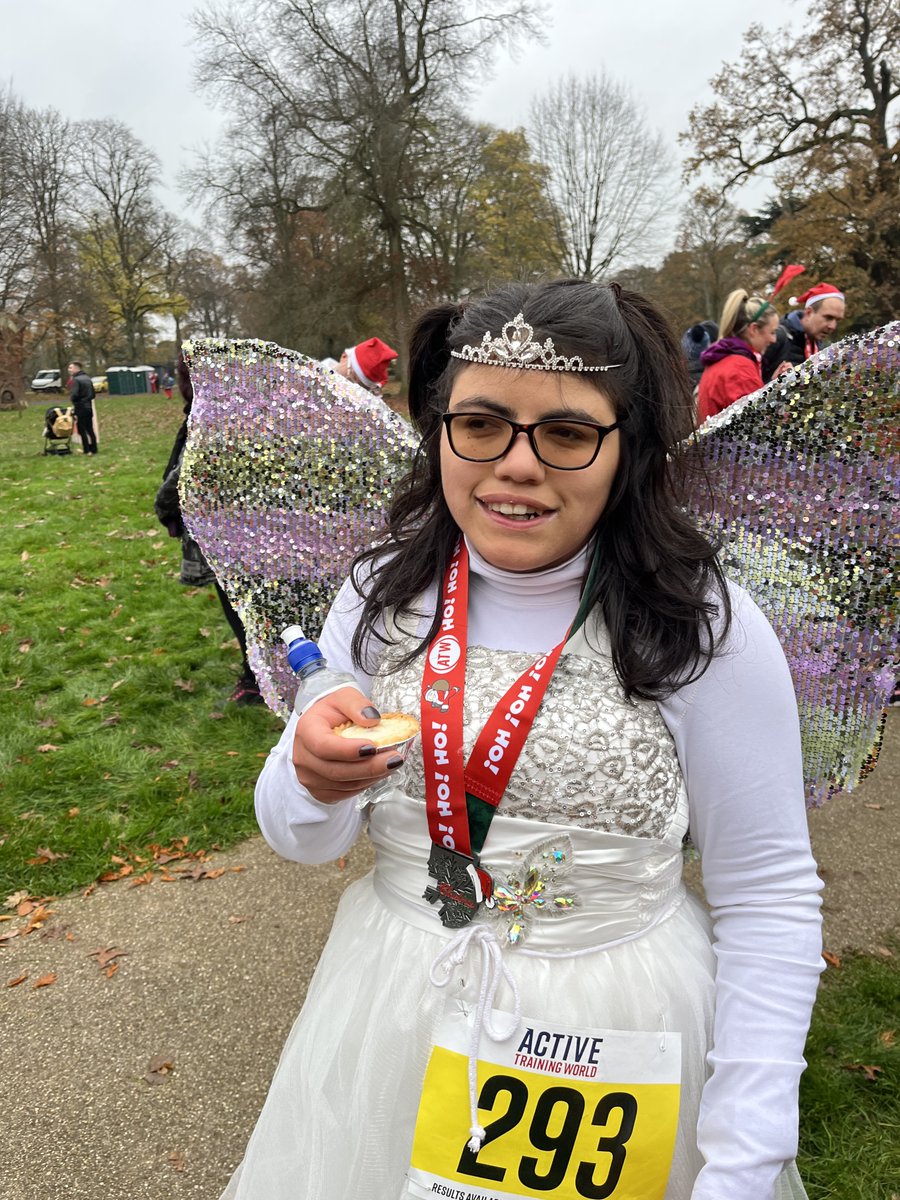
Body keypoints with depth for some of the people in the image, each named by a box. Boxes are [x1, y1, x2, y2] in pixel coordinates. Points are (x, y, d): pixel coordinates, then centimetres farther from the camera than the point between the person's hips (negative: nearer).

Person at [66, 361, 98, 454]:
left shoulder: (75, 380, -14)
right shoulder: (87, 378, 11)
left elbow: (74, 395, -21)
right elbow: (93, 394, 15)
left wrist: (72, 399, -1)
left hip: (80, 408, -8)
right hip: (89, 406, 8)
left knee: (82, 430, -2)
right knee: (90, 429, 12)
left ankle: (86, 450, -1)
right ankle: (94, 449, 14)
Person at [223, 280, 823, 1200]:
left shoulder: (706, 630, -17)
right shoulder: (384, 594, -8)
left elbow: (768, 902, -10)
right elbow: (302, 840, -1)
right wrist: (315, 777, -24)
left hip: (618, 1020, -2)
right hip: (390, 1004, 3)